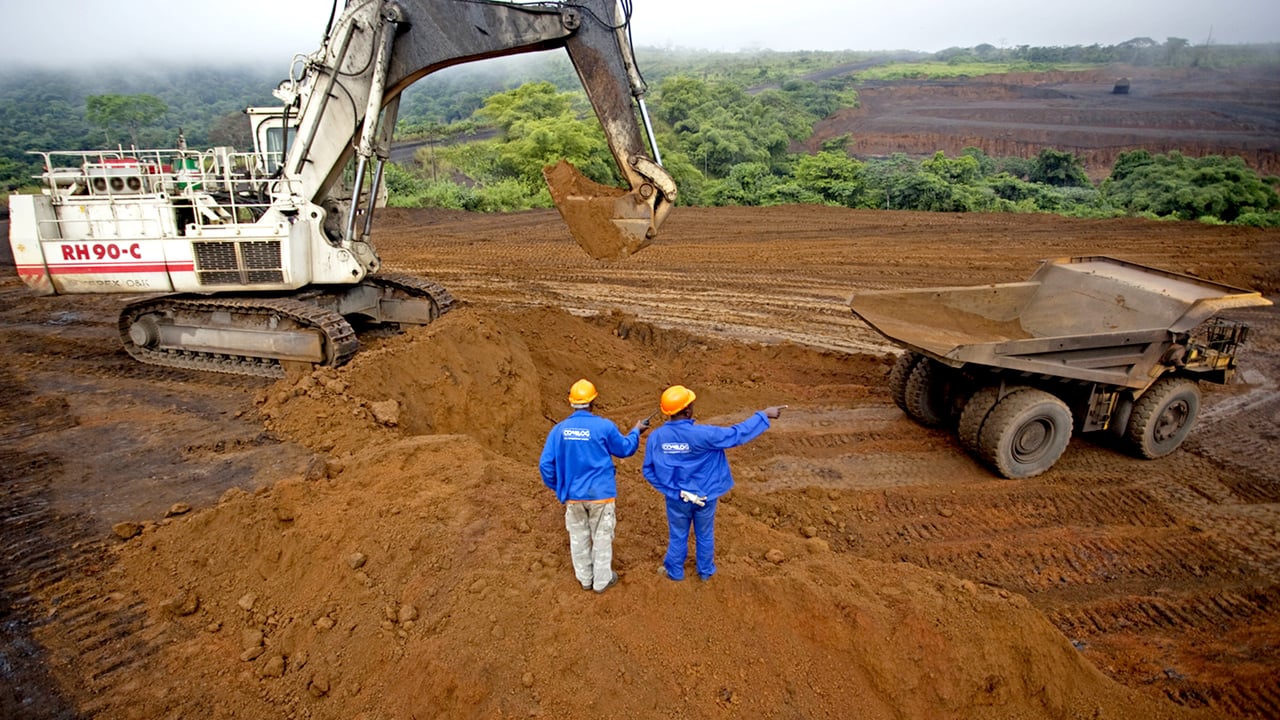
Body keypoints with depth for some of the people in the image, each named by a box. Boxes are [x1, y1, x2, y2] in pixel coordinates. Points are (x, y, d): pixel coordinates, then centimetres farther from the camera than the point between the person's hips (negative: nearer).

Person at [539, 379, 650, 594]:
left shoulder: (559, 429, -7)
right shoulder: (604, 426, -15)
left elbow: (546, 464, -4)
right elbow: (625, 449, 1)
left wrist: (558, 487, 12)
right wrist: (636, 431, 20)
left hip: (573, 495, 3)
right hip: (600, 493, -3)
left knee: (578, 537, 19)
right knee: (602, 537, 13)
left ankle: (585, 578, 34)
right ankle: (602, 580, 26)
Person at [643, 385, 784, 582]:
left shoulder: (656, 437, -18)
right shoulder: (702, 434, -29)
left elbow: (649, 471, -9)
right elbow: (737, 435, -21)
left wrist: (670, 487, 0)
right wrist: (764, 415, -13)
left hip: (676, 498, 2)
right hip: (704, 496, -1)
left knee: (678, 536, 23)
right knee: (705, 535, 22)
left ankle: (674, 571, 41)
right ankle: (706, 571, 42)